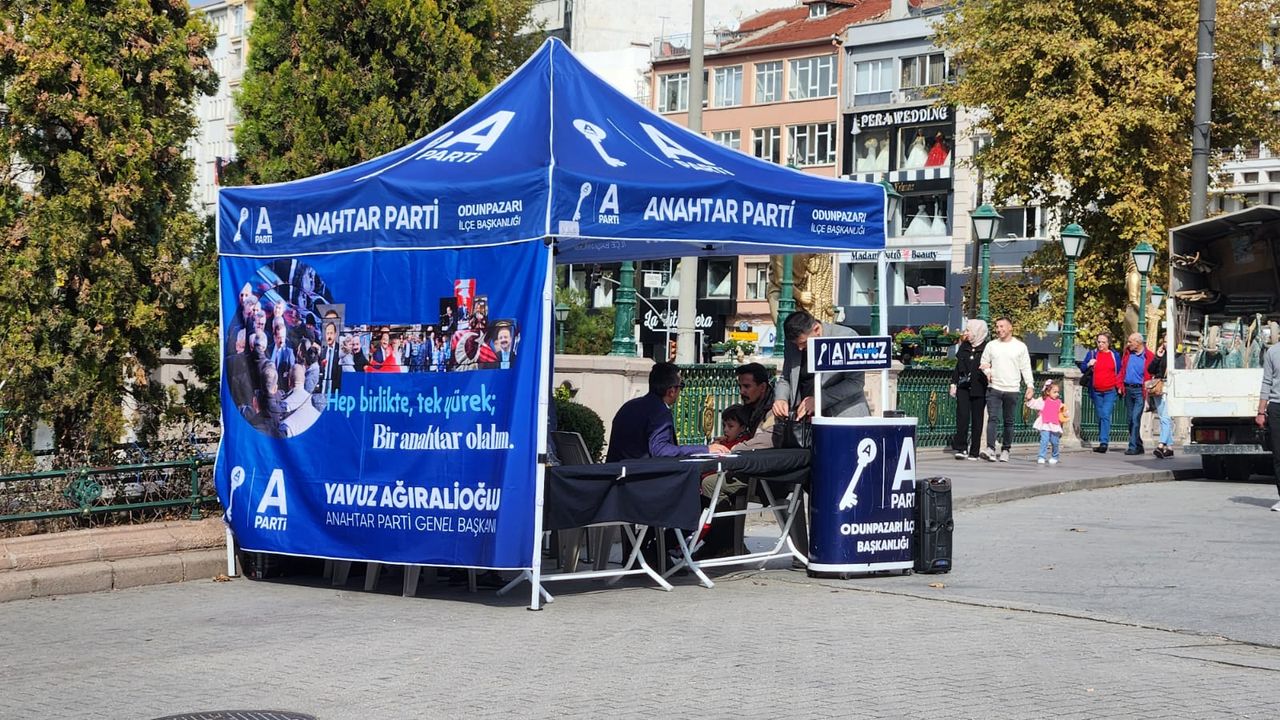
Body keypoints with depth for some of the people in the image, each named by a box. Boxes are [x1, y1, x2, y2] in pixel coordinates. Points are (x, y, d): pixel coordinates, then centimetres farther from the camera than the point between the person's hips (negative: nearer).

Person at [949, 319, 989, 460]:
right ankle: (961, 448, -8)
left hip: (979, 388, -3)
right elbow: (957, 366, 15)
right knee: (962, 416, -8)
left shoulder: (986, 348, -4)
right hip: (963, 387, 3)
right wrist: (953, 383, 11)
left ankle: (974, 452, 8)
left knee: (976, 419, 3)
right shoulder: (964, 347, 11)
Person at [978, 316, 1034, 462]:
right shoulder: (991, 345, 9)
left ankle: (1005, 450, 14)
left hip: (1012, 390, 0)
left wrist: (1030, 386, -4)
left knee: (1008, 422, 6)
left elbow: (1026, 368, 5)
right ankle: (990, 450, -21)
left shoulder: (1020, 346, 5)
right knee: (993, 418, -12)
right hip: (994, 389, 0)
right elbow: (983, 363, 16)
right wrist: (987, 370, -6)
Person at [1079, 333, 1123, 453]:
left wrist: (1119, 387, 6)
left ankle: (1103, 443, -20)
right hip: (1096, 391, 2)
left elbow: (1119, 372, 14)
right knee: (1100, 417, 7)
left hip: (1110, 391, -2)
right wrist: (1088, 364, -10)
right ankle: (1103, 442, 17)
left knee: (1106, 415, -15)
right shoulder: (1092, 354, 7)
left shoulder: (1115, 355, 7)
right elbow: (1082, 368, 11)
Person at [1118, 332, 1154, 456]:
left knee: (1135, 419, -13)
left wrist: (1146, 388, -11)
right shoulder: (1127, 353, 10)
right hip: (1128, 389, 6)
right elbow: (1122, 370, 14)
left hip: (1139, 390, -6)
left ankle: (1133, 447, -12)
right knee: (1130, 419, 9)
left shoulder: (1148, 356, -5)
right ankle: (1138, 446, 19)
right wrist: (1120, 386, 7)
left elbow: (1150, 375, -5)